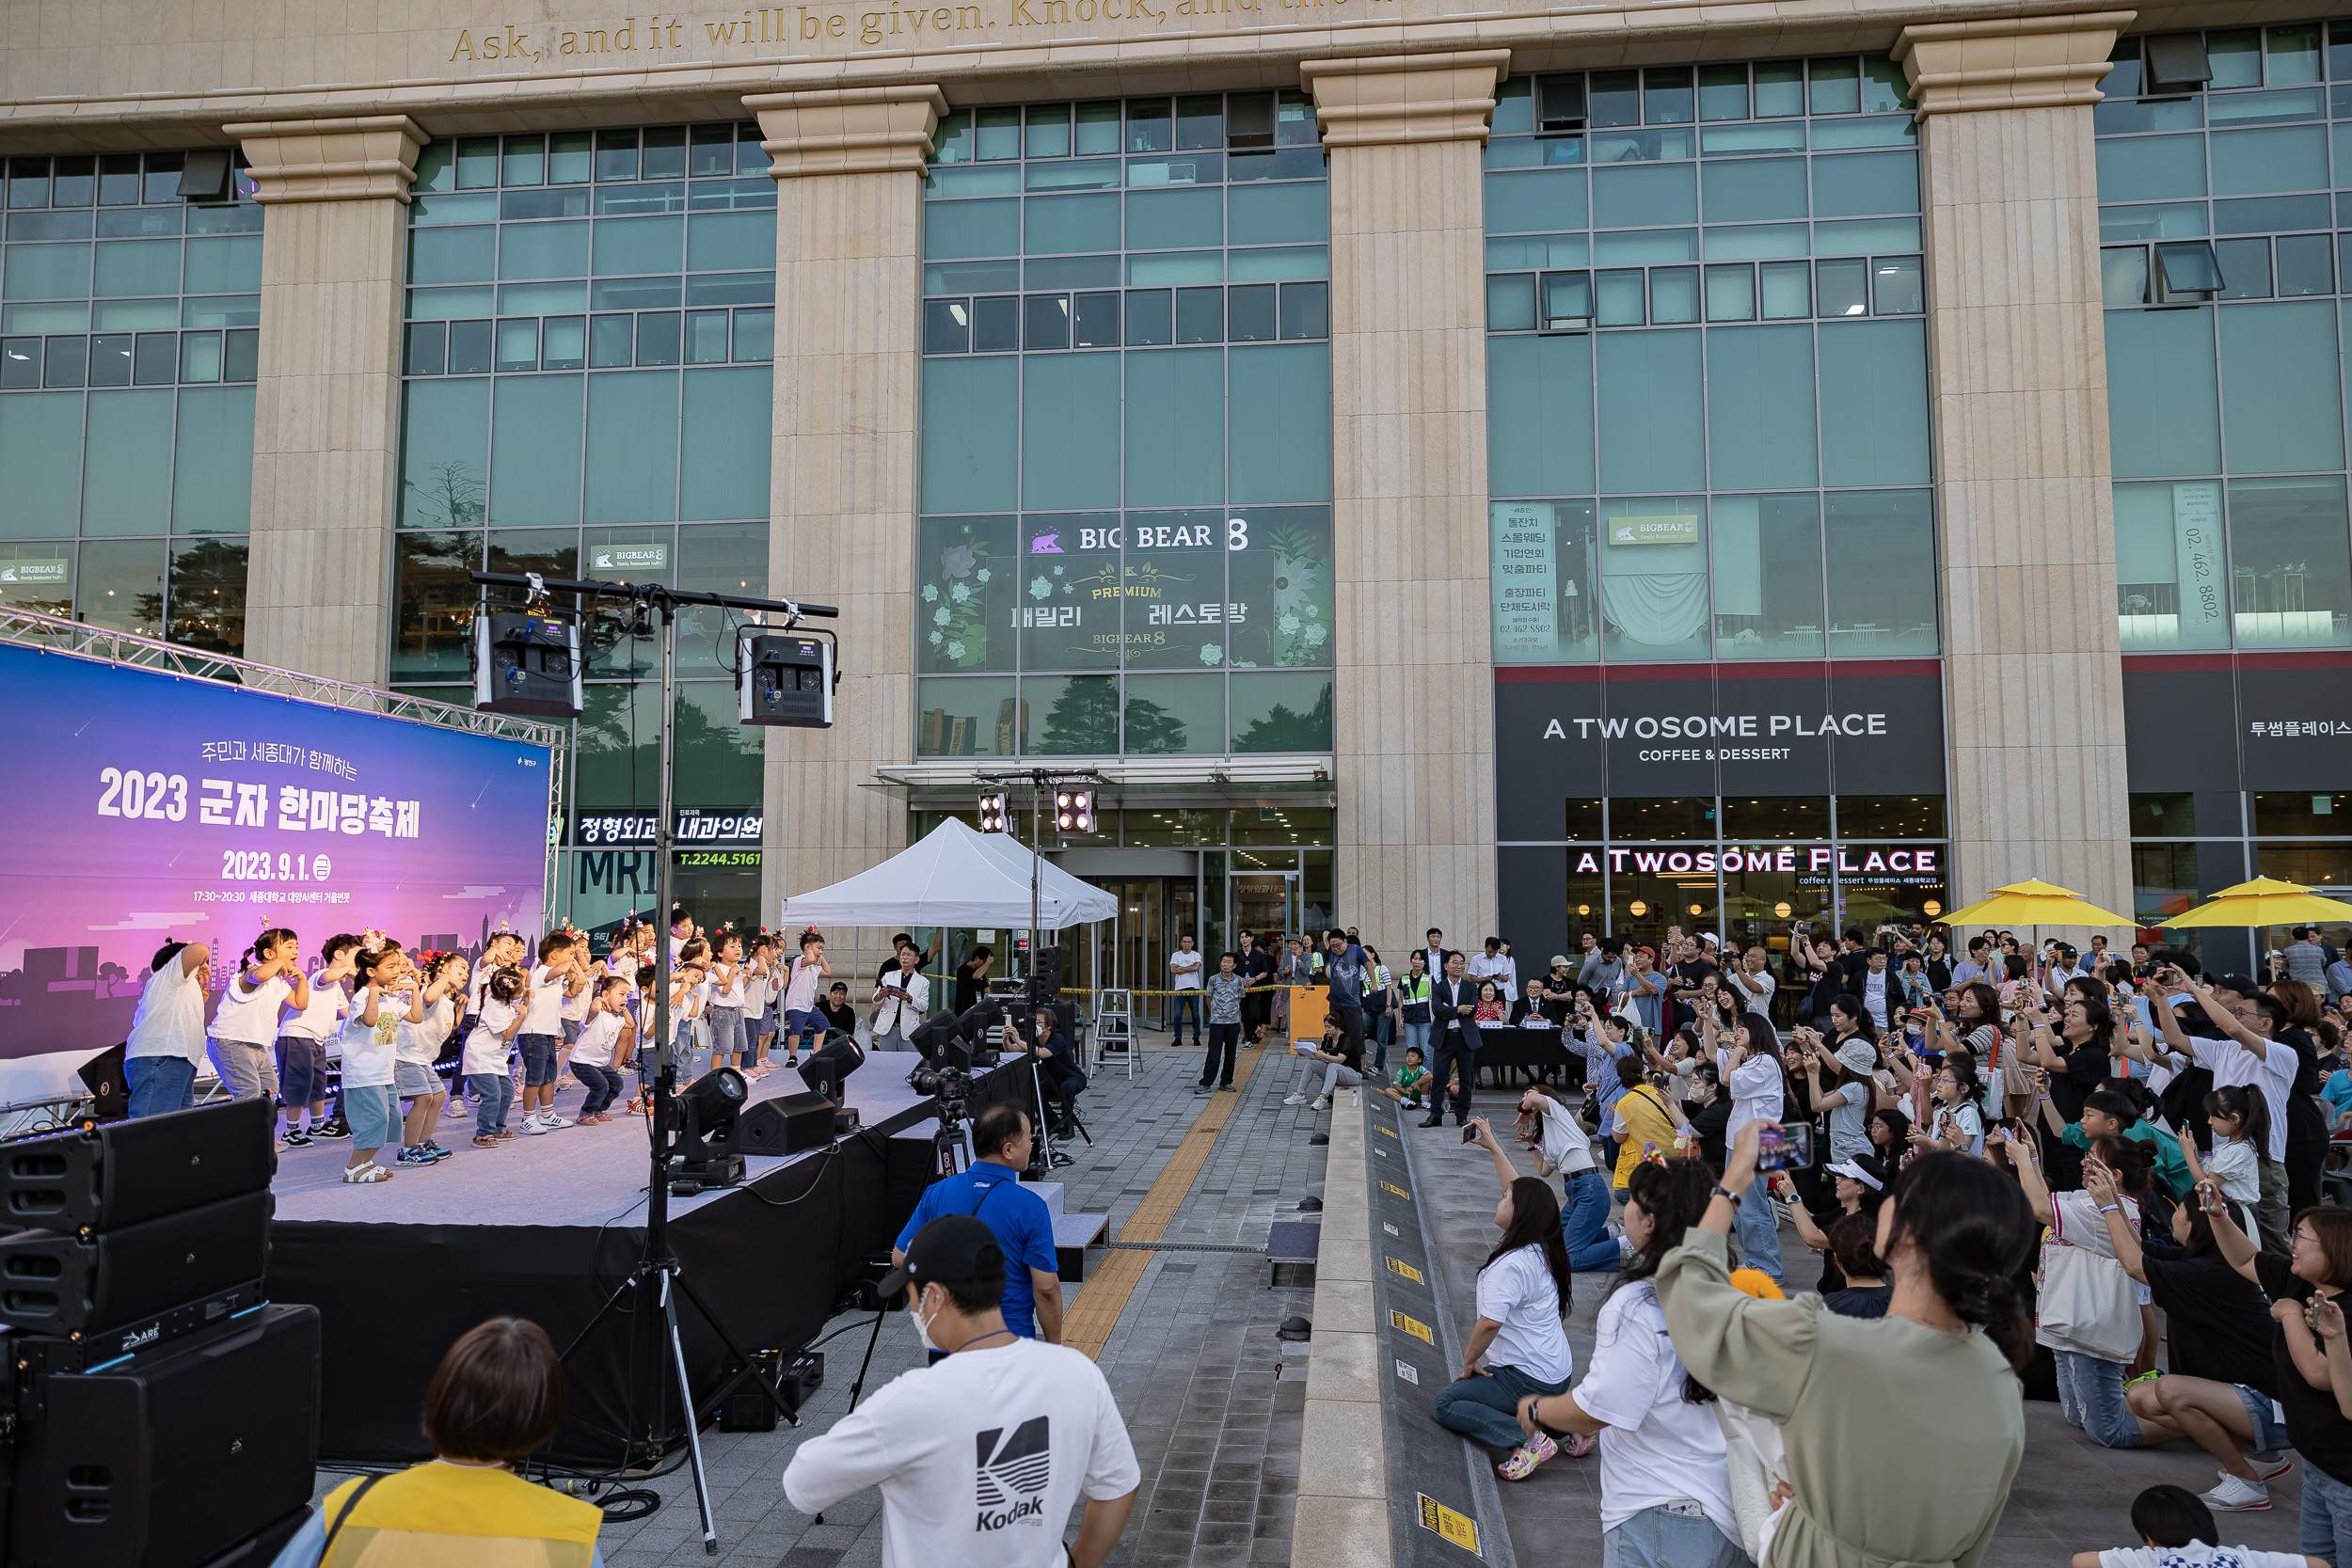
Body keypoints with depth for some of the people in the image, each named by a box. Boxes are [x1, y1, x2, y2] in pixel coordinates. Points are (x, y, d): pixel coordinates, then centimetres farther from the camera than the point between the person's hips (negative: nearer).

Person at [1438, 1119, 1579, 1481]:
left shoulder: (1511, 1265, -24)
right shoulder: (1540, 1247, 1)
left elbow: (1488, 1324, -26)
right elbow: (1522, 1192, 15)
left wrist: (1468, 1362, -8)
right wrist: (1493, 1146, 20)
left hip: (1530, 1379, -9)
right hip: (1557, 1373, 9)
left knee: (1445, 1403, -6)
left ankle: (1526, 1440, -15)